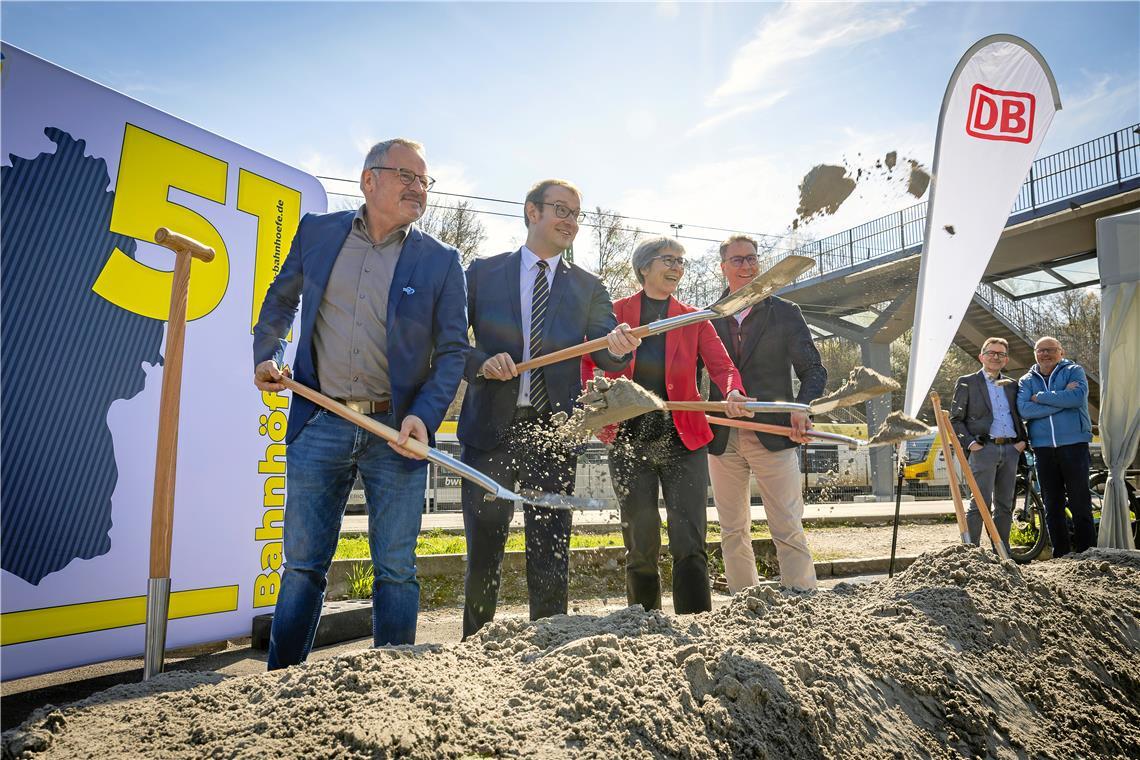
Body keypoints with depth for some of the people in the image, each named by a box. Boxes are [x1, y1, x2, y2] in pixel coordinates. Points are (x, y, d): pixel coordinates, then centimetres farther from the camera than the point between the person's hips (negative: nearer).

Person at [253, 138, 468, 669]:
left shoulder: (440, 262, 1)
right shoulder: (317, 232, 7)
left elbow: (453, 350, -1)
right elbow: (280, 300, 23)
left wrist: (424, 415, -14)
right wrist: (265, 355, 8)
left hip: (397, 432, -1)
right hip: (319, 426, 2)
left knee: (395, 571, 7)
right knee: (302, 564, 10)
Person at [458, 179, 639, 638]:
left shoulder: (587, 287, 11)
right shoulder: (483, 272, 7)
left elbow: (606, 355, -1)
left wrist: (617, 347, -24)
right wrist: (482, 363, -16)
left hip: (554, 432, 1)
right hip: (490, 427, 0)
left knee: (551, 549, 6)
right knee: (483, 548, 9)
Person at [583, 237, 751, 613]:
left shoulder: (694, 319, 7)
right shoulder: (615, 313, 3)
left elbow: (722, 365, -4)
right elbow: (586, 364, 8)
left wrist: (733, 394, -26)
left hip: (684, 442, 1)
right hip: (629, 442, 0)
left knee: (690, 544, -5)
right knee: (641, 546, 7)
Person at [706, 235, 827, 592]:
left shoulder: (785, 313, 6)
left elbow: (814, 370, 3)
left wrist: (802, 409, -15)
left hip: (773, 434, -2)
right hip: (722, 439, 2)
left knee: (789, 531, -2)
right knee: (733, 532, 9)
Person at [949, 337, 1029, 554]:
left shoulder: (1012, 385, 19)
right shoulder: (966, 383, 4)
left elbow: (1019, 416, 25)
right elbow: (955, 419, 1)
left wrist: (1022, 439, 7)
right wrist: (969, 443, -10)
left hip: (1010, 450, 5)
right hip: (984, 449, -5)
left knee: (1005, 505, 9)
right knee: (980, 503, -9)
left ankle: (1003, 554, 15)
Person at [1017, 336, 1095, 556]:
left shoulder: (1074, 371, 6)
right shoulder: (1026, 381, 12)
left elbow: (1078, 397, -15)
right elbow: (1023, 410, -7)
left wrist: (1040, 397, -8)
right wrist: (1061, 399, -12)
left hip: (1074, 444, -2)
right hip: (1043, 446, 3)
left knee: (1080, 501, -1)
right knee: (1052, 504, 6)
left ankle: (1086, 551, 8)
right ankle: (1061, 553, 14)